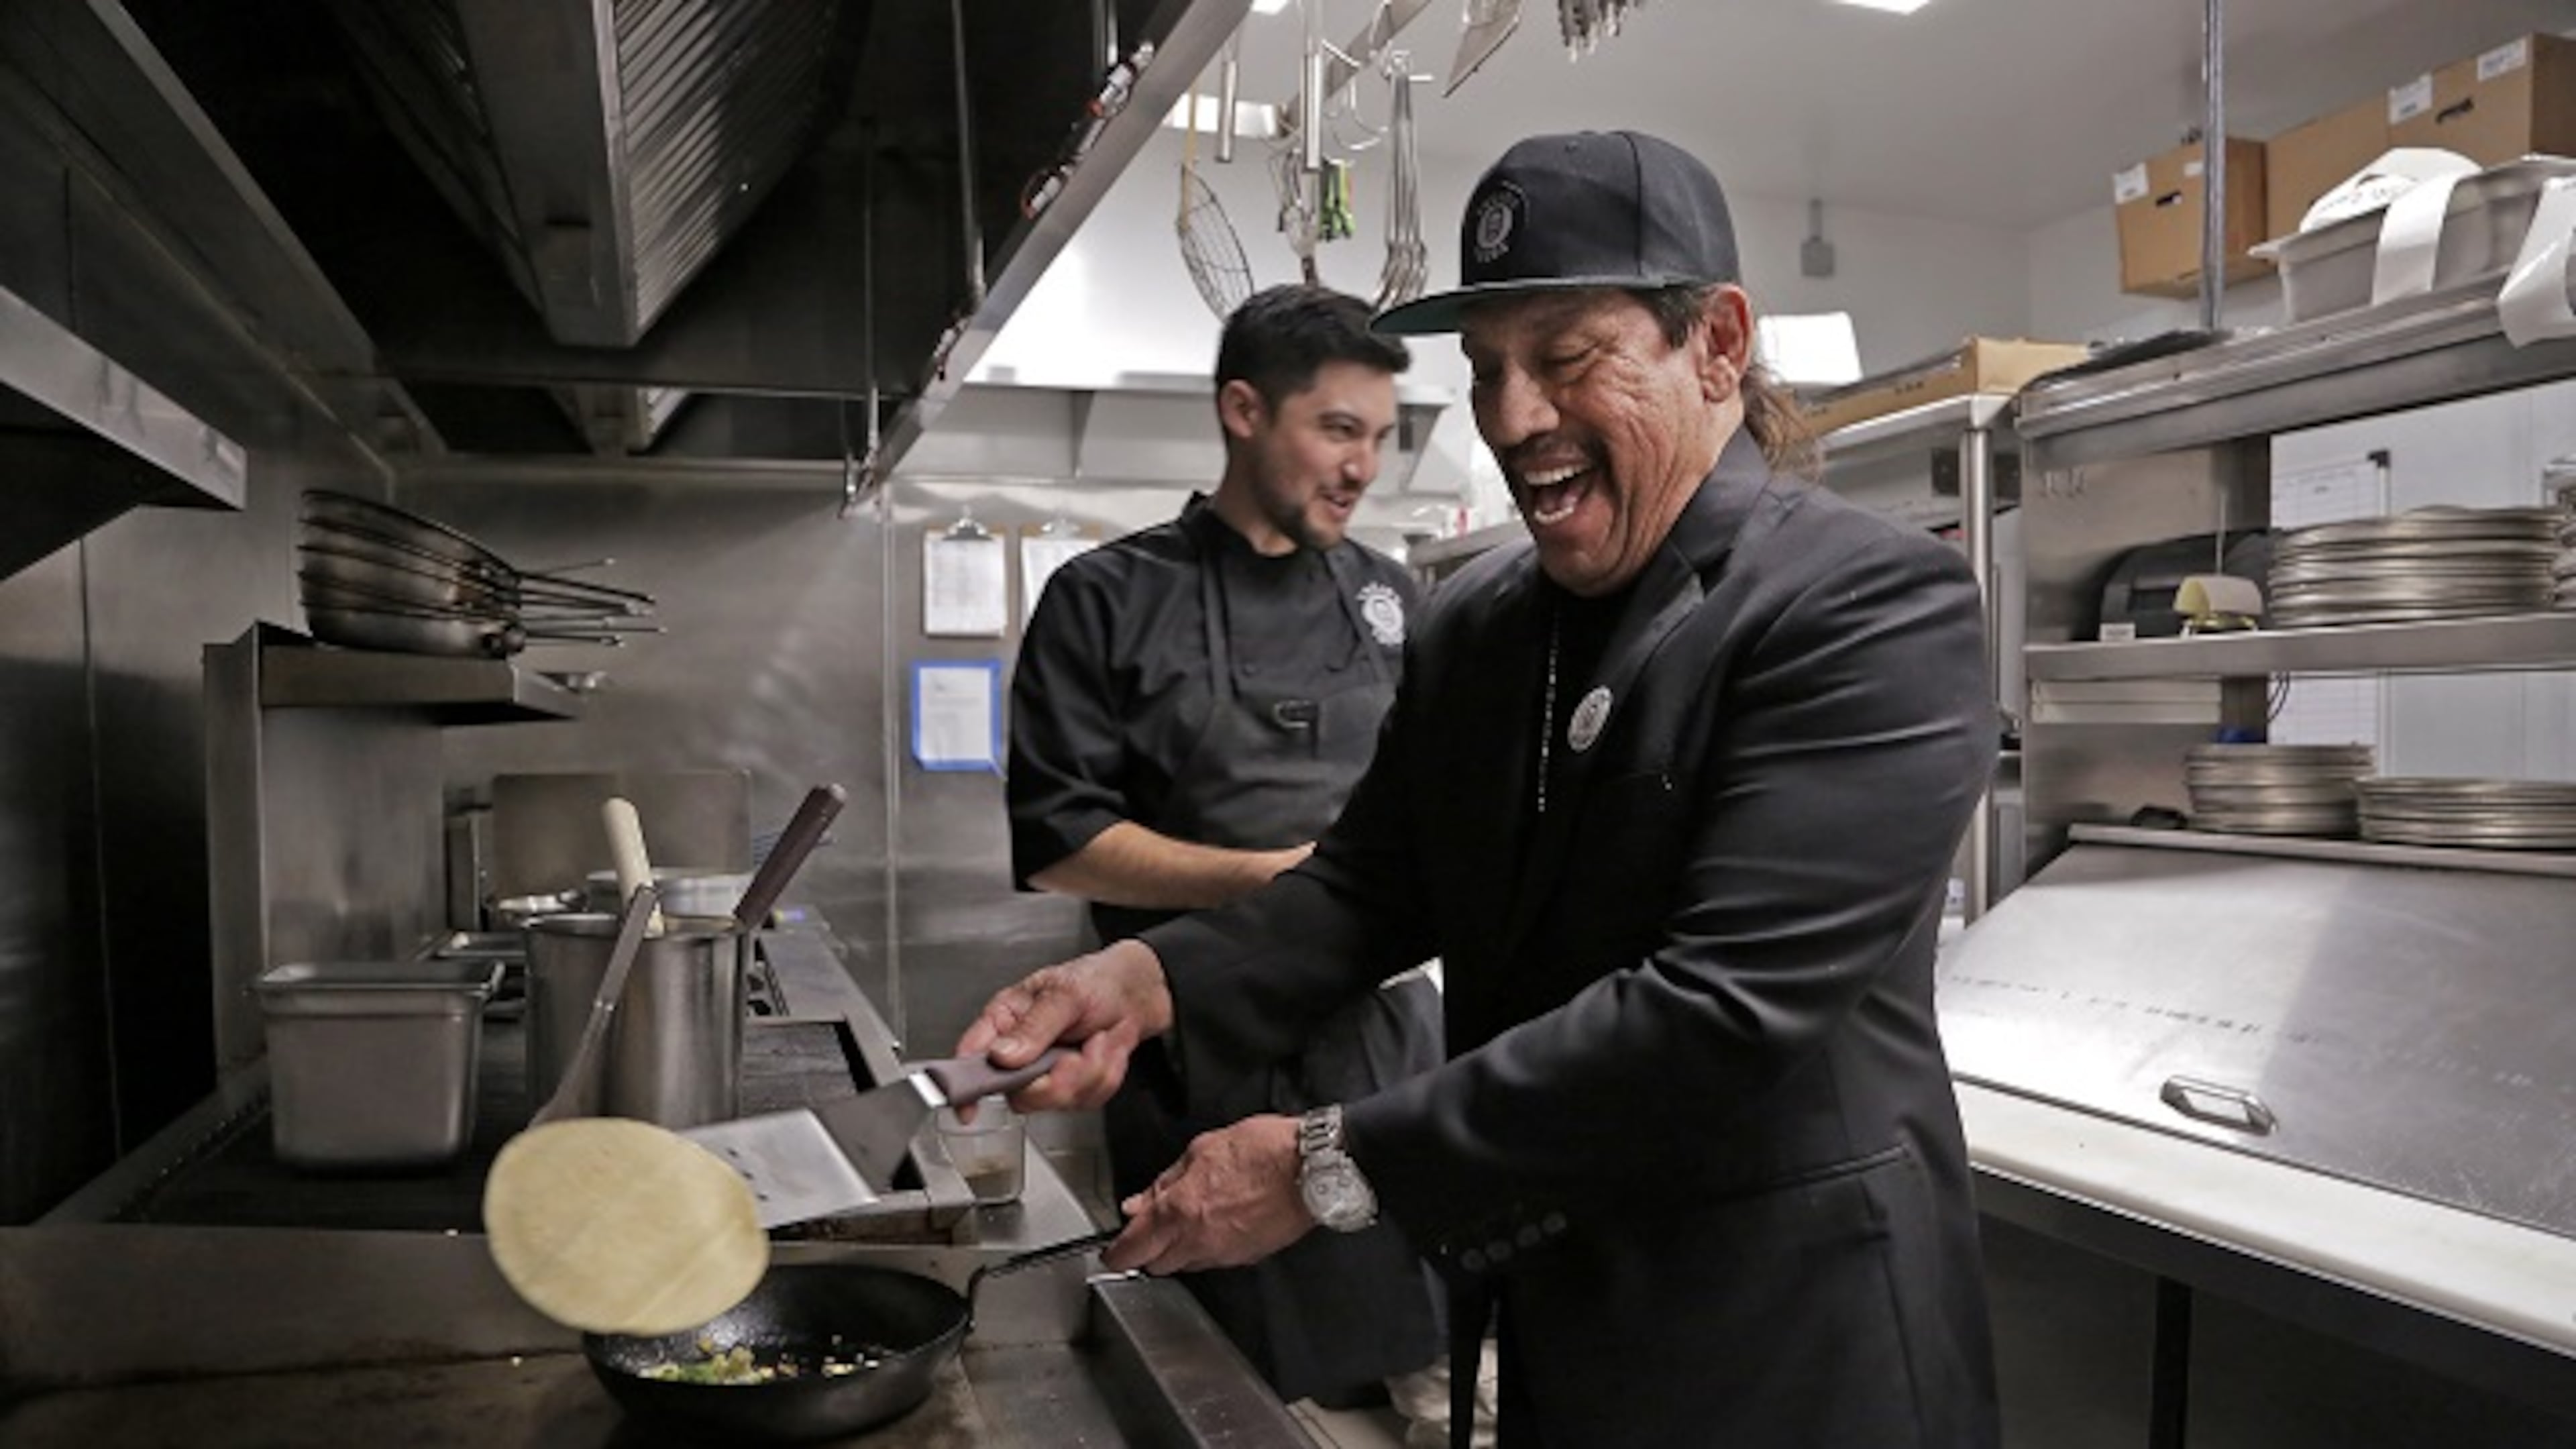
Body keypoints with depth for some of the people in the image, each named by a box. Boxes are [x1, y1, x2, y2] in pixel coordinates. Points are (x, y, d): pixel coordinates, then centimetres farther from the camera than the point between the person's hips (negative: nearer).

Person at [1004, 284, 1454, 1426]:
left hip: (1386, 1036, 4)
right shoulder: (1112, 600, -5)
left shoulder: (1389, 598, 9)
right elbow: (1059, 845, -10)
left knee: (1422, 1355, 13)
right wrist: (1277, 878, -19)